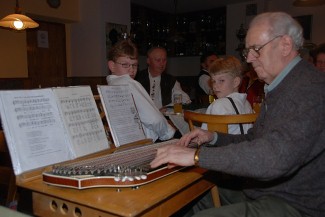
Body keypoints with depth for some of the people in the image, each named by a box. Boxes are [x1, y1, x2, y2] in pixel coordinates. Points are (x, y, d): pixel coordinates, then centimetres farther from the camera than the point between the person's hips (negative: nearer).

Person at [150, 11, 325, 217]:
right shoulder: (281, 88, 13)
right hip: (266, 191, 10)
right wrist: (213, 138, 2)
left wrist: (196, 155, -32)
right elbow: (254, 141, 17)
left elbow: (276, 155, -37)